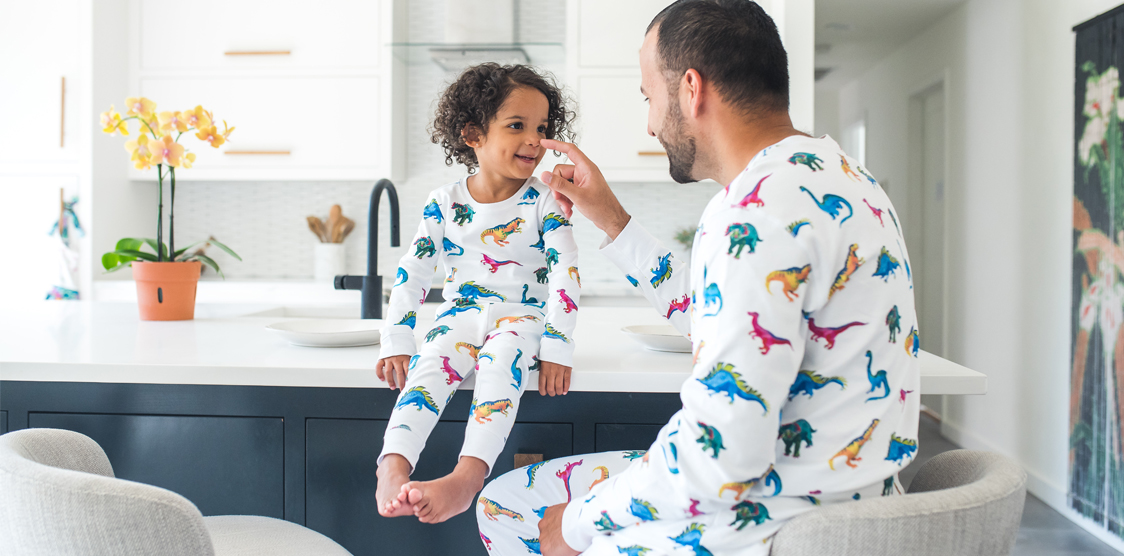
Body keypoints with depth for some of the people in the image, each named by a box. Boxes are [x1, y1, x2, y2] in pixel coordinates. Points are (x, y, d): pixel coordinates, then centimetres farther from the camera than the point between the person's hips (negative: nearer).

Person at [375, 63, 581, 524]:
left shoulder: (544, 202, 0)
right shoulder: (444, 203, 4)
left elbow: (565, 275, -5)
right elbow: (412, 272, 4)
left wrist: (557, 349, -14)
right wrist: (396, 342, -4)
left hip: (523, 314, -2)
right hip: (461, 313, 2)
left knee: (502, 361, -35)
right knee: (429, 365, -29)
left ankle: (468, 476, -49)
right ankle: (392, 469, -44)